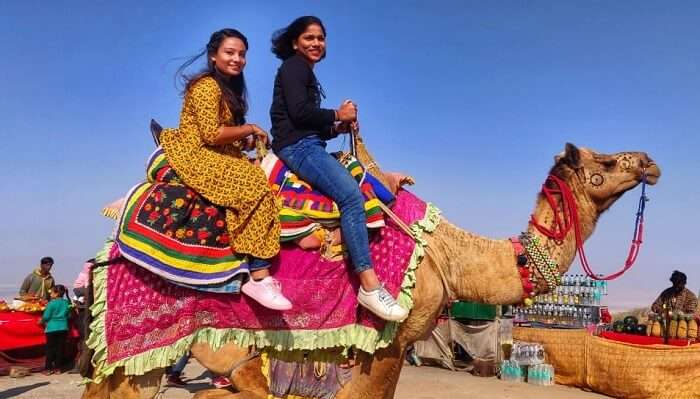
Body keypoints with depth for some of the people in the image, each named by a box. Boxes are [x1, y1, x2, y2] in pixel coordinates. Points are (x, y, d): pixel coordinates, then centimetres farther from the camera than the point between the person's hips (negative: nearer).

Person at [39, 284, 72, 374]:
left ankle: (48, 368, 8)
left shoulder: (51, 303, -11)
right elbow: (69, 315, 10)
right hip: (63, 328, 4)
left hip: (52, 329, -4)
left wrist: (41, 321, 11)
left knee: (50, 348, 5)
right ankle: (57, 368, 12)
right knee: (60, 348, 8)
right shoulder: (66, 303, 3)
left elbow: (46, 316, -8)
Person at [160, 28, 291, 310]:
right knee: (254, 182, -25)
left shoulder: (229, 87, 21)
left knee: (258, 181, -13)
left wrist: (247, 140, -2)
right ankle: (258, 277, -26)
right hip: (195, 155, -9)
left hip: (217, 156, 9)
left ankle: (260, 275, -22)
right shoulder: (207, 86, -8)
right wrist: (250, 129, -6)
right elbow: (212, 134, -18)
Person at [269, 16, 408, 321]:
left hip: (306, 145, 10)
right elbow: (299, 112, -16)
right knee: (351, 195, -26)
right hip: (297, 146, -10)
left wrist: (337, 127, 5)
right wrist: (337, 115, -4)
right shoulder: (293, 66, 0)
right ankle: (370, 286, -31)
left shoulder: (304, 73, 27)